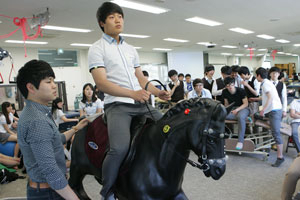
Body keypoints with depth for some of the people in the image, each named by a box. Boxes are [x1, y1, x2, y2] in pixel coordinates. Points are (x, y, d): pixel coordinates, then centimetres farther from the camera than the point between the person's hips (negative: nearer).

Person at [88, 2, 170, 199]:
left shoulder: (131, 49, 19)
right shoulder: (97, 48, 0)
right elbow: (101, 82, -12)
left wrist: (158, 92, 2)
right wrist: (132, 94, -25)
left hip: (142, 104, 7)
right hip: (117, 105, -7)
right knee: (120, 148, -29)